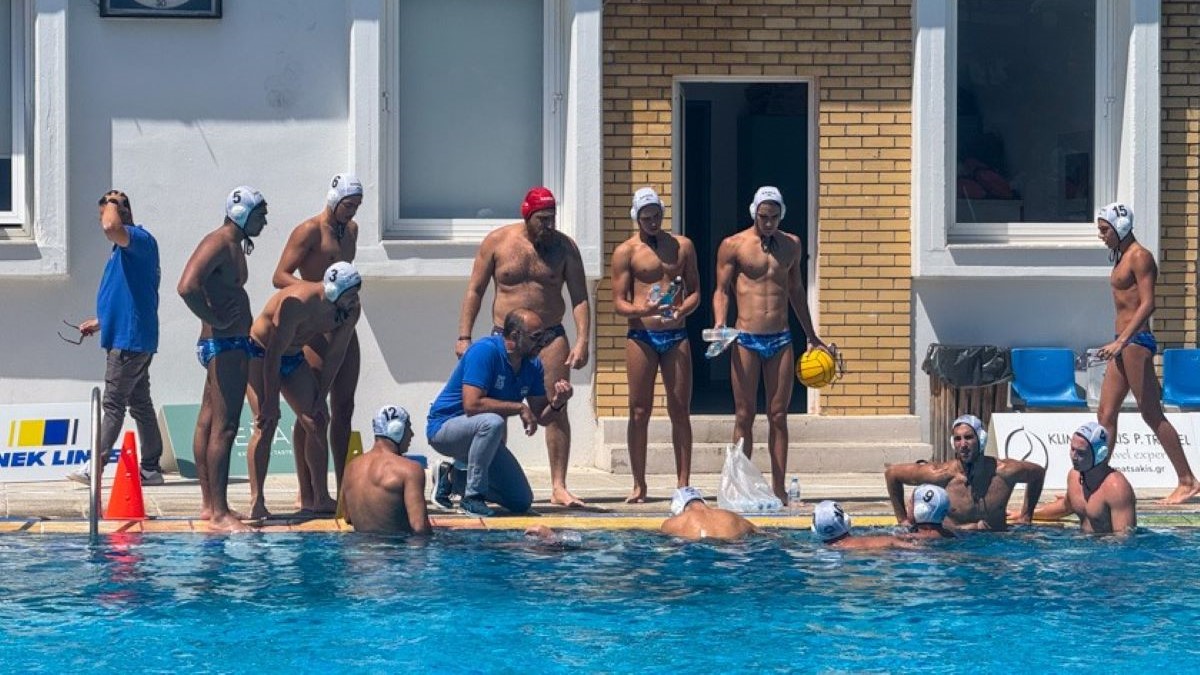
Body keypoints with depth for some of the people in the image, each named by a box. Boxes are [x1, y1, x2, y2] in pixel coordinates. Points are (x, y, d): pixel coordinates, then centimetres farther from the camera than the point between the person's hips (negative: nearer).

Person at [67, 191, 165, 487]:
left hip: (129, 339, -10)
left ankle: (95, 467, -7)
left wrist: (112, 203, -15)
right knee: (139, 403, 10)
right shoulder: (126, 246, 19)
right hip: (132, 338, 10)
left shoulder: (141, 240, -13)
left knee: (113, 403, -8)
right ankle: (151, 468, 13)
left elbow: (110, 227, -35)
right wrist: (100, 321, 28)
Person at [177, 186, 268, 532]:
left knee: (208, 424, 13)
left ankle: (209, 504, 18)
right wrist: (215, 321, -20)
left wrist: (245, 325, 17)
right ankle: (218, 513, -11)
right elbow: (187, 286, -29)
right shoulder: (218, 244, -15)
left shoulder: (234, 246, 17)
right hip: (224, 344, -11)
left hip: (232, 344, 11)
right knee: (223, 428, -11)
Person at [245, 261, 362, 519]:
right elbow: (274, 353, -31)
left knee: (318, 421, 2)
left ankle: (319, 498, 9)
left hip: (293, 357, 7)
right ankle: (256, 503, -21)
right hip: (260, 353, -7)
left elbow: (335, 354, -3)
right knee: (267, 423, -19)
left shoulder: (351, 310, -14)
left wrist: (321, 398, -3)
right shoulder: (298, 303, -35)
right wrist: (270, 401, -28)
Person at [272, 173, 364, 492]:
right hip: (315, 330, -8)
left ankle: (344, 487, 16)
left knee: (343, 406, 10)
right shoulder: (310, 231, -10)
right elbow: (280, 276, -16)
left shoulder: (350, 229, 15)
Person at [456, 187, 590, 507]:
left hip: (550, 337, 0)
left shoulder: (564, 247, 1)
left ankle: (559, 487, -5)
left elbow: (579, 297, 0)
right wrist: (464, 337, -5)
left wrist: (582, 341, -12)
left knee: (556, 411, -6)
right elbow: (475, 291, 3)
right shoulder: (497, 241, 0)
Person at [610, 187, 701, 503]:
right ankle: (639, 485, 4)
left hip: (676, 335, 2)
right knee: (639, 411, -1)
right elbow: (619, 302, -1)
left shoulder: (682, 246, 11)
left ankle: (683, 484, 3)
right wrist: (643, 310, -21)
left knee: (680, 411, 1)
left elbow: (695, 291, 13)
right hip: (641, 336, -2)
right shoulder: (625, 252, 3)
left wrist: (682, 310, -9)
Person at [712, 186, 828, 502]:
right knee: (745, 415, -1)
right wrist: (720, 325, -16)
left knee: (778, 415, 3)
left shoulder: (791, 245, 12)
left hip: (781, 339, 3)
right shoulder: (733, 246, 1)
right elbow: (722, 290, 1)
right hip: (746, 340, -3)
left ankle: (779, 487, 5)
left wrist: (812, 337, 23)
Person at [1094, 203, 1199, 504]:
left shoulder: (1140, 257, -11)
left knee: (1152, 415, -6)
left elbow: (1147, 304, -19)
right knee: (1106, 414, 7)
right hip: (1123, 344, 10)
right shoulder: (1122, 258, 17)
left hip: (1136, 341, -10)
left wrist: (1121, 341, -26)